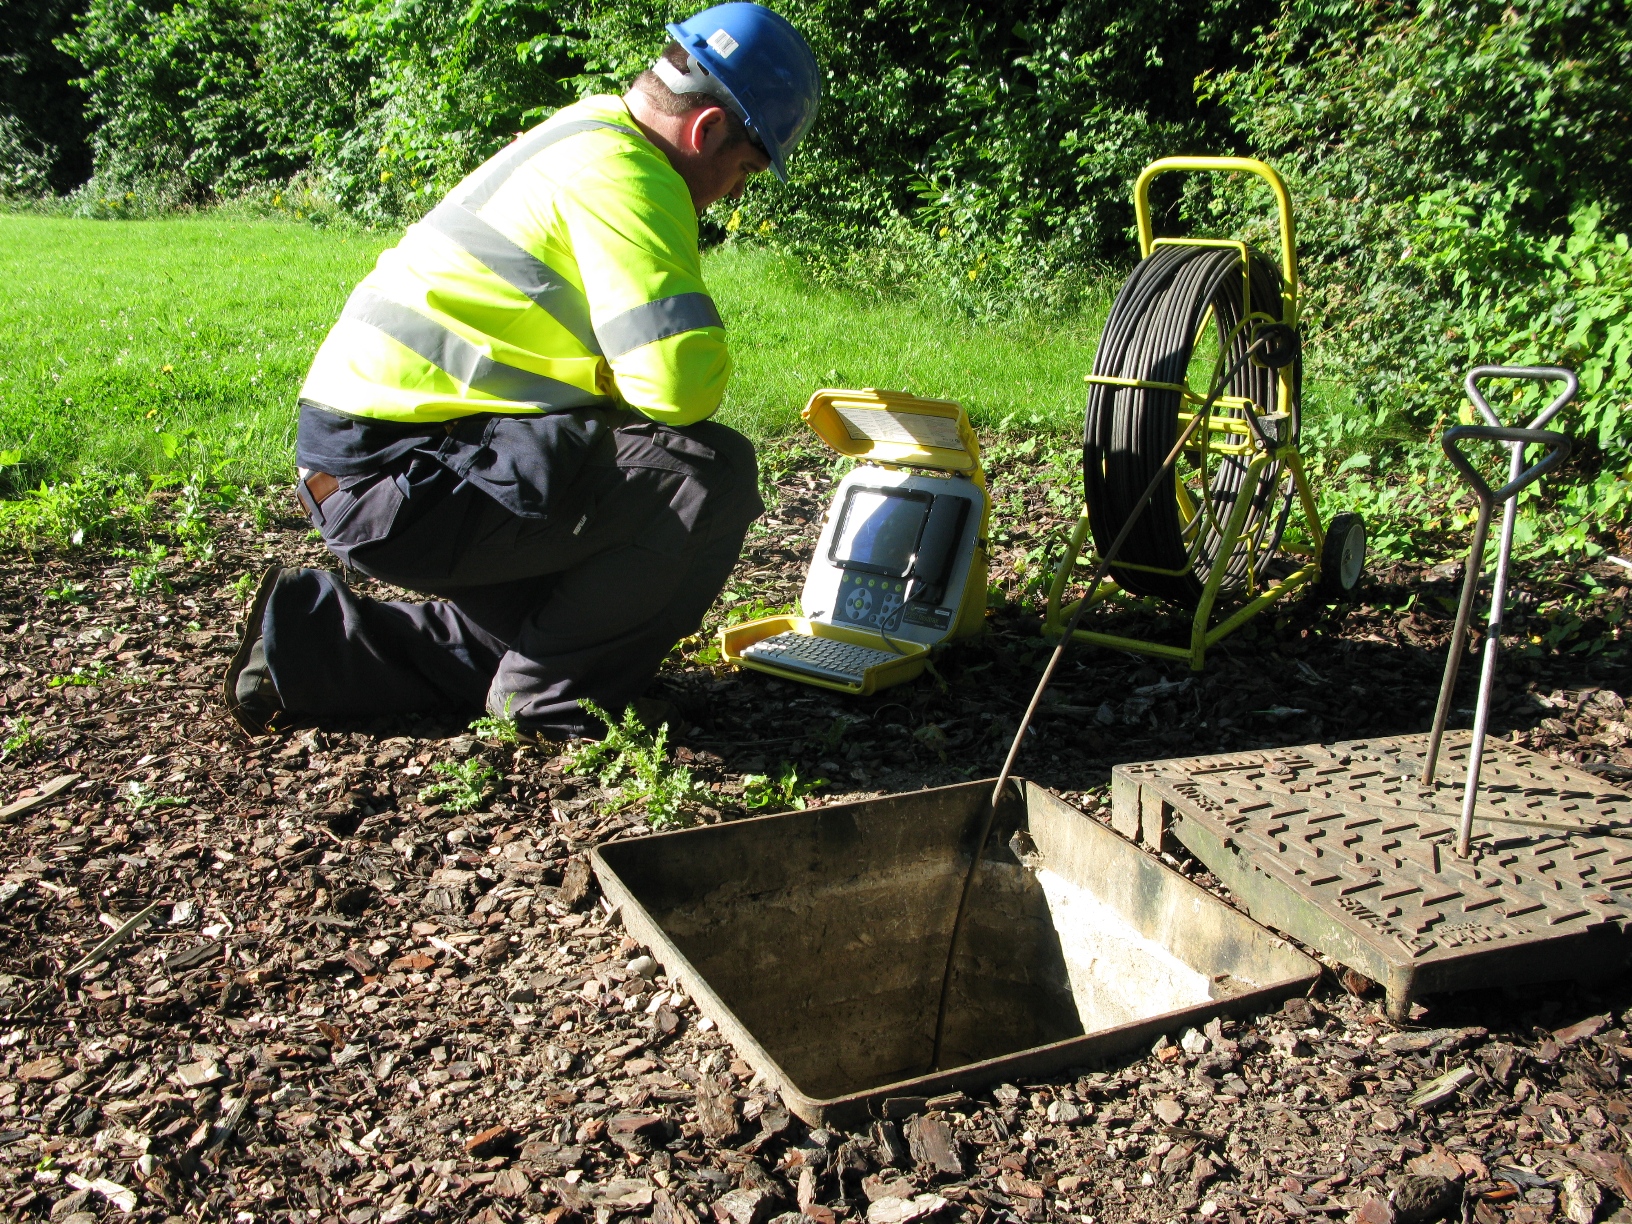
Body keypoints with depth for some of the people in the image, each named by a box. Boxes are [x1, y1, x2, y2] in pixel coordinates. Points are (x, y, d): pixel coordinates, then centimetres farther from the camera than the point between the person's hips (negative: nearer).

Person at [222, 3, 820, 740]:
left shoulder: (580, 139, 17)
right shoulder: (623, 177, -16)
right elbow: (680, 382, -25)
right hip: (399, 478, -11)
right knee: (711, 473, -18)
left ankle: (308, 643, 21)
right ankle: (550, 698, -4)